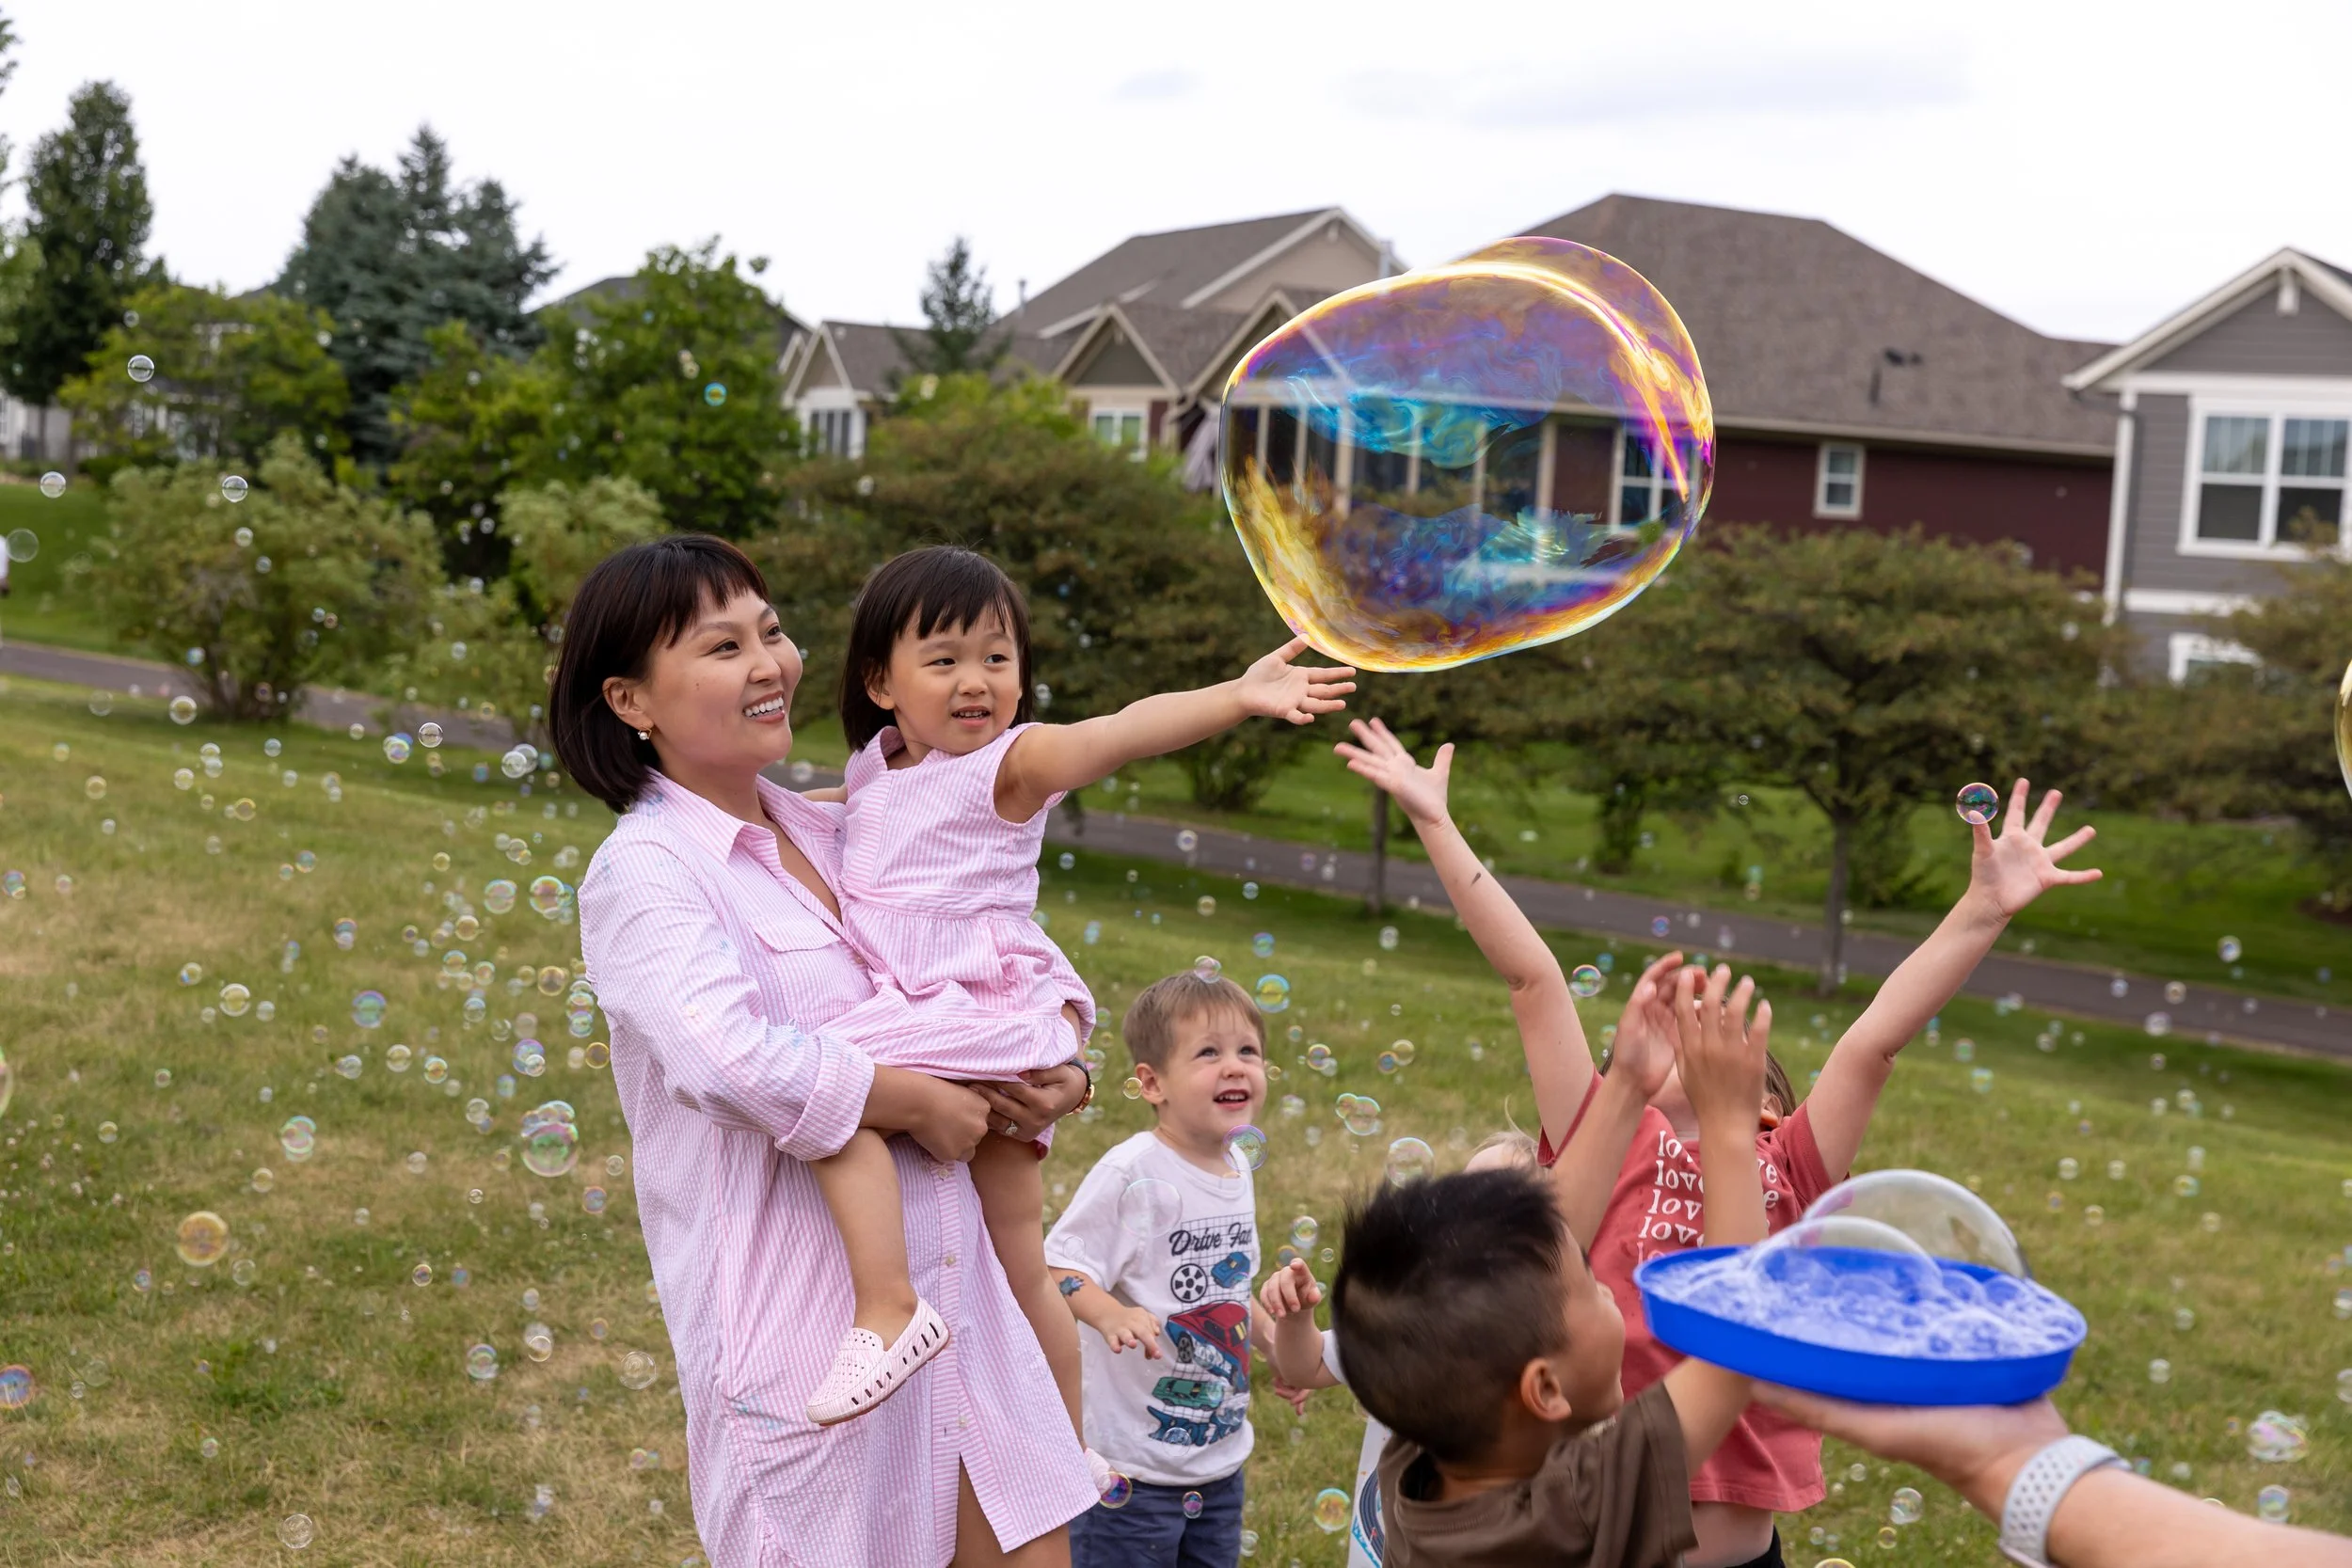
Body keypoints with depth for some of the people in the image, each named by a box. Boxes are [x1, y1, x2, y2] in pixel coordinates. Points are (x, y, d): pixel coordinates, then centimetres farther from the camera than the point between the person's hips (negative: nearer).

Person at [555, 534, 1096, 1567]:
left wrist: (1043, 1082, 2)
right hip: (801, 1320, -7)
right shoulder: (643, 871, -10)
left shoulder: (826, 833, 12)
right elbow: (729, 1057, -27)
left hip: (946, 1280, 7)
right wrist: (922, 1105, -15)